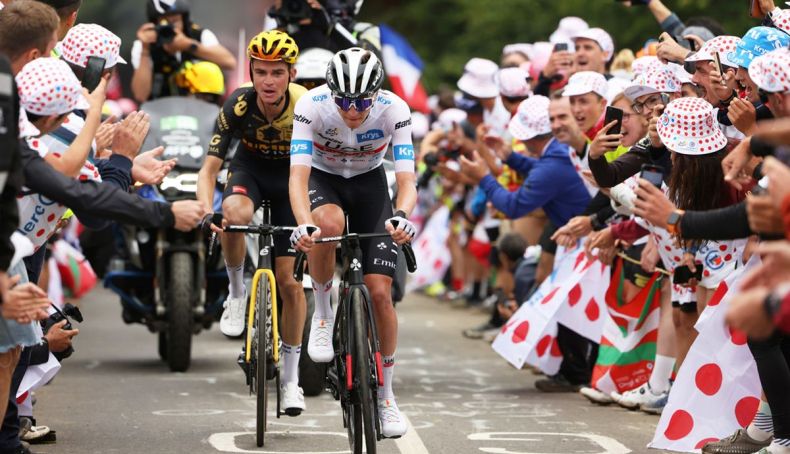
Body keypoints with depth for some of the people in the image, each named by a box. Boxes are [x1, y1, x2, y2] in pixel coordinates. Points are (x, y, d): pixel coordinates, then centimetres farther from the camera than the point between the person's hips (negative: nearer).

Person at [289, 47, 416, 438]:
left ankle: (385, 396, 7)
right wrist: (304, 224, -55)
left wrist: (401, 216, -53)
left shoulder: (394, 110, -27)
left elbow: (407, 180, -31)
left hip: (369, 183, 1)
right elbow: (298, 175, -36)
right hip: (323, 178, -1)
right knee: (328, 224, -39)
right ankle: (323, 313, -12)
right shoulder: (311, 105, -30)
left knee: (380, 291, -10)